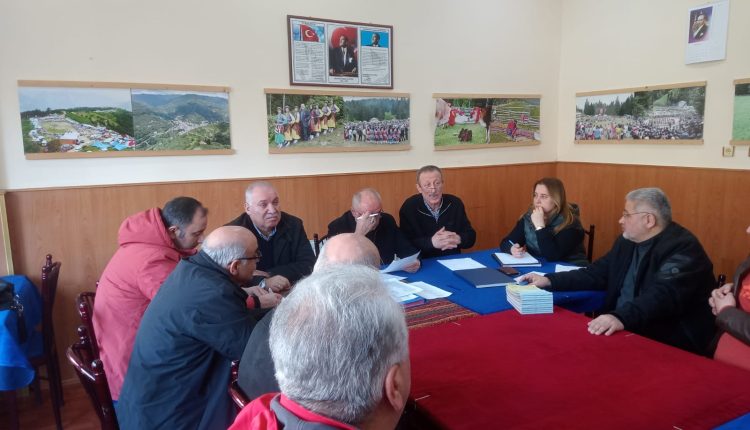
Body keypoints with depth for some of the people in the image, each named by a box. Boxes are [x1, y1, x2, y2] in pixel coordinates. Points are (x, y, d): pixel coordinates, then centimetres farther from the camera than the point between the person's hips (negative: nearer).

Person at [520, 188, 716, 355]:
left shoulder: (683, 248, -15)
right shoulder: (627, 241, 10)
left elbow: (663, 296, -30)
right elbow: (597, 273, 16)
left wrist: (621, 317, -46)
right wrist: (549, 280, 5)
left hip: (669, 343, -7)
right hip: (621, 331, 8)